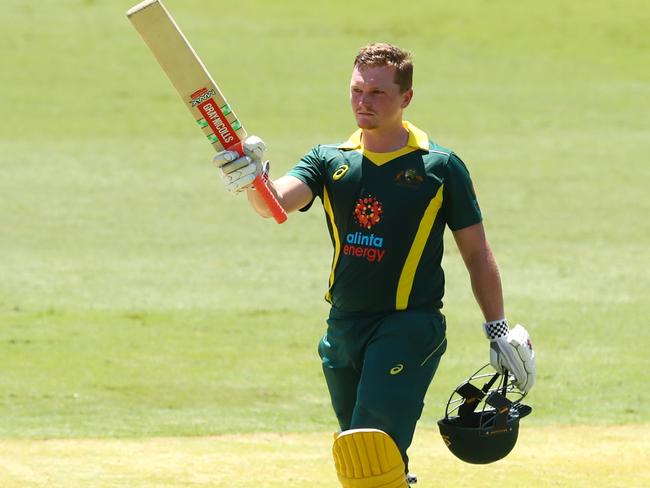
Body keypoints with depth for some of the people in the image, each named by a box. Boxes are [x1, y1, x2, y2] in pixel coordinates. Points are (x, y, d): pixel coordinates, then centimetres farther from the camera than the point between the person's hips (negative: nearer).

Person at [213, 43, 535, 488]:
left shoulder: (440, 167, 0)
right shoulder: (330, 160, 8)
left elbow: (477, 255, 6)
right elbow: (277, 201, -12)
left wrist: (499, 330, 3)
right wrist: (252, 180, -35)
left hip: (410, 328, -5)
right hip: (344, 329, 5)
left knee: (375, 446, -22)